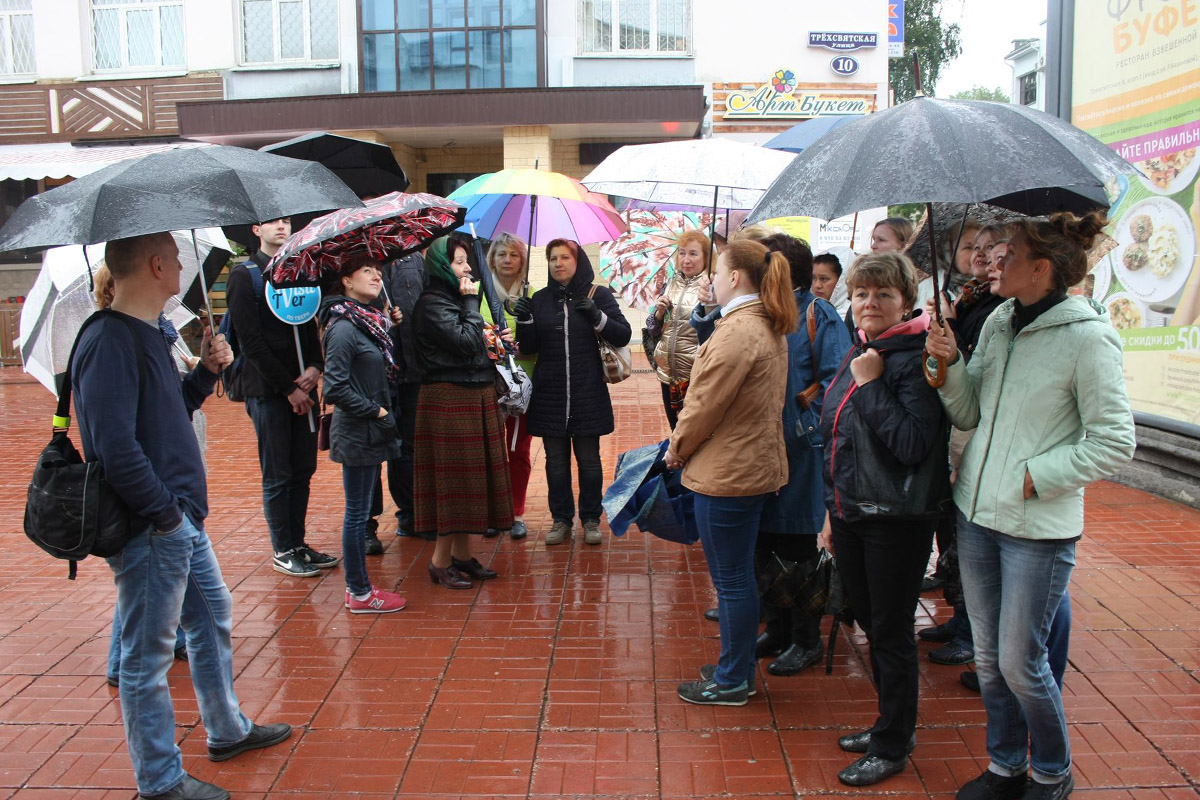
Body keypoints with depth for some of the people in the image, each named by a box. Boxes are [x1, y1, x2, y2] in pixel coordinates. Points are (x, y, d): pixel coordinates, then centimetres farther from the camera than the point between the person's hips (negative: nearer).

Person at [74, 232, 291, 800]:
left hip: (182, 519, 11)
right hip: (150, 532, -10)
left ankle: (227, 730, 41)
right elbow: (116, 448, -26)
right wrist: (165, 514, -20)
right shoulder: (109, 343, -20)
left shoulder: (149, 333, 11)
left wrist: (206, 371, 5)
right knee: (147, 655, 5)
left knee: (214, 616, 23)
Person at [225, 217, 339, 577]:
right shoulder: (244, 275, -3)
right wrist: (288, 387, -12)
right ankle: (283, 551, 11)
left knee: (303, 471, 8)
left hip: (302, 387, 6)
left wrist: (315, 367, -3)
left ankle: (298, 543, 19)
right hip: (267, 390, -5)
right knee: (277, 476, 1)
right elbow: (251, 341, -10)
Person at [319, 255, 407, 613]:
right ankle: (360, 593, 12)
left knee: (360, 511, 15)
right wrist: (376, 412, -15)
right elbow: (335, 389, -20)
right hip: (357, 432, -9)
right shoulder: (344, 327, -16)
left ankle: (358, 586, 25)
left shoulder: (371, 321, 11)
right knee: (357, 513, 1)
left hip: (372, 432, 9)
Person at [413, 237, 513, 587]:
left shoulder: (456, 298, 17)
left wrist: (497, 339, 7)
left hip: (476, 398, 9)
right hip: (449, 400, -9)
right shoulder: (432, 302, -11)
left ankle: (461, 554, 21)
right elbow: (465, 341, -21)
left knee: (469, 477, 12)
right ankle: (441, 561, 7)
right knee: (454, 478, -4)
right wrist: (471, 303, -11)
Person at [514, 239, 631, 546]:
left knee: (589, 459, 6)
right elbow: (529, 347, 7)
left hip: (588, 394, -2)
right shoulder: (539, 299, 8)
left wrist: (596, 316, -17)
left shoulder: (598, 295, 1)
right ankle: (561, 519, 20)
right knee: (556, 460, 8)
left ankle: (591, 519, 20)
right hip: (550, 395, 2)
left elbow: (623, 336, -4)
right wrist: (524, 320, -10)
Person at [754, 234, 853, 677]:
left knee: (796, 547, 4)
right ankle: (777, 629, 29)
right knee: (763, 545, 13)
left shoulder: (817, 315, -8)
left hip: (798, 449, -6)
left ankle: (806, 640, 19)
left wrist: (801, 410, -18)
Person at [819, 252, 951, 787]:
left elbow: (914, 445, -26)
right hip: (850, 513, 8)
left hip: (896, 520, -8)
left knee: (891, 633, 5)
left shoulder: (916, 360, -16)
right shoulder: (858, 355, 9)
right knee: (869, 623, 18)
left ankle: (892, 747, 22)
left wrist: (870, 385, -23)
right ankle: (892, 725, 37)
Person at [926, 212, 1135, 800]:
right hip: (976, 511, 6)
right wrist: (949, 364, -9)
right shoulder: (998, 322, 5)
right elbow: (969, 415, 7)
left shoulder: (1087, 337, -14)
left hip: (1038, 527, -6)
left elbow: (1113, 443, -12)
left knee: (1020, 663, 5)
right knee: (988, 658, 16)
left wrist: (1033, 477, -16)